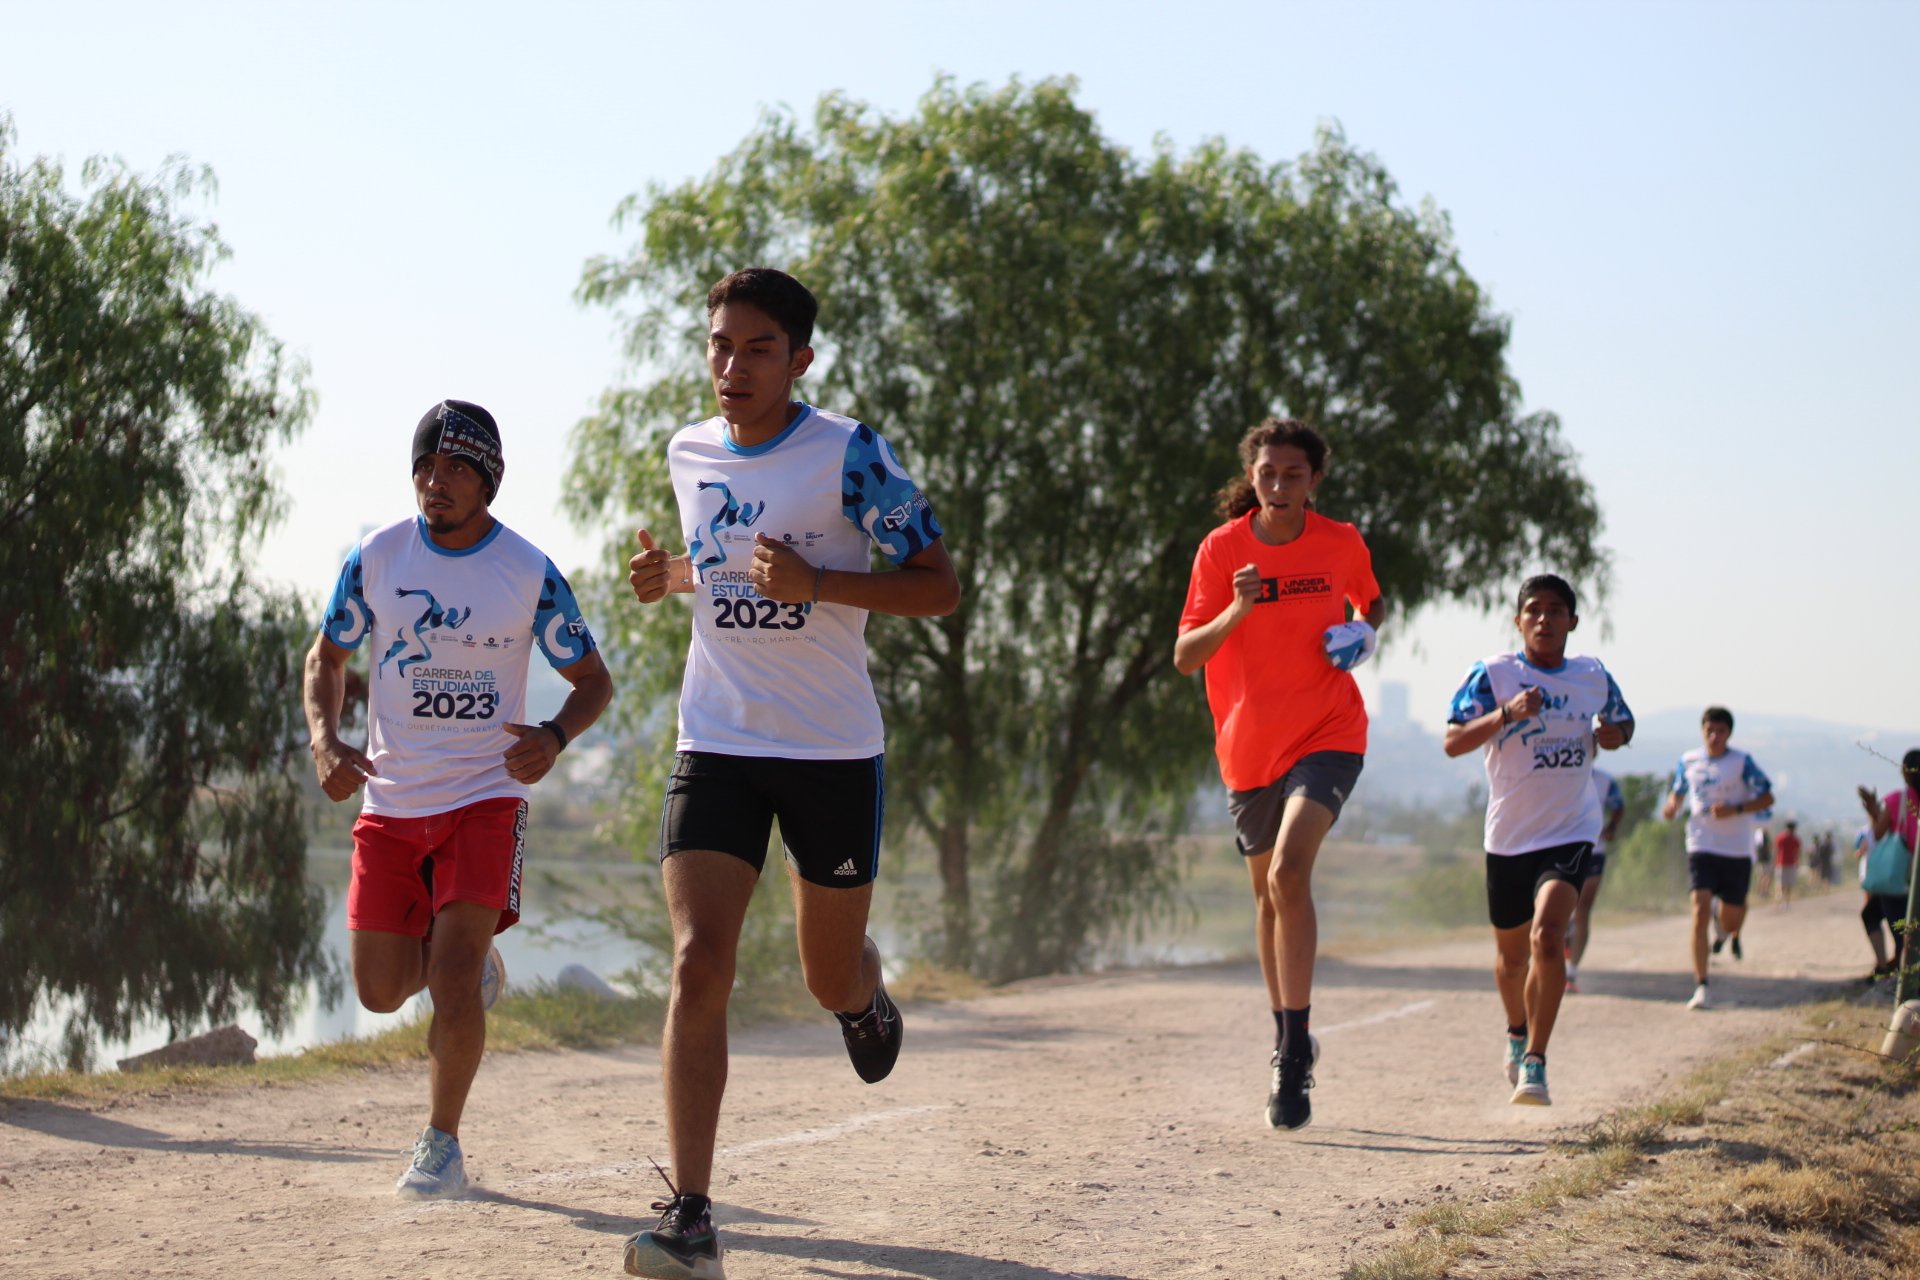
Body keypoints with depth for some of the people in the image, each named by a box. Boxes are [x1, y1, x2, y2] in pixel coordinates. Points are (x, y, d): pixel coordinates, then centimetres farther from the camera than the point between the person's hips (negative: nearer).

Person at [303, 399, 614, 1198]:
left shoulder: (529, 572, -6)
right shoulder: (376, 557, -1)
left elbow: (593, 679, 2)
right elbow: (327, 656, 10)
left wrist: (555, 737, -20)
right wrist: (325, 740, -10)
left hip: (486, 795, -3)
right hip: (389, 800, 3)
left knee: (453, 974, -16)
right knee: (381, 991, 4)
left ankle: (442, 1144, 2)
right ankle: (471, 963, 38)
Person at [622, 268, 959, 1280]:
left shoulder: (849, 453, -10)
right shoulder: (689, 453, 5)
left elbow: (938, 587, -9)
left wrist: (817, 582, -23)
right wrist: (671, 575, 2)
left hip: (834, 750, -2)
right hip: (716, 747, 3)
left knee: (830, 977, 12)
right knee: (699, 967, -14)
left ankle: (866, 995, 52)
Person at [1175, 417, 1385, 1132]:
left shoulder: (1341, 544, -3)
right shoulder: (1222, 549, -4)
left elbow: (1371, 603, 19)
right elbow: (1185, 657, -9)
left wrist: (1364, 634, -4)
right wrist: (1236, 611, -26)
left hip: (1328, 733, -2)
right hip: (1249, 746, 2)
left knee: (1289, 873, -23)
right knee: (1269, 893, 13)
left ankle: (1295, 1053, -19)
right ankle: (1287, 1040, 32)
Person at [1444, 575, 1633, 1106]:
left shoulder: (1594, 677, 3)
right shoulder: (1493, 673, -6)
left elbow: (1623, 723, 22)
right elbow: (1453, 742, -14)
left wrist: (1614, 734, -2)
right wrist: (1506, 713, -29)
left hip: (1571, 829, 0)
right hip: (1508, 835, 1)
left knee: (1547, 935, -23)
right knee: (1511, 953, 16)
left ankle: (1534, 1063, -18)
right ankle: (1517, 1033, 46)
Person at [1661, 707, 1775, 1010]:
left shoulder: (1742, 762, -4)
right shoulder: (1688, 761, 4)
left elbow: (1767, 798, -2)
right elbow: (1678, 792, 20)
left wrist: (1735, 809, -18)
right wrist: (1672, 806, -4)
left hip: (1737, 850, 0)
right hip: (1701, 847, 1)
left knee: (1730, 921, 7)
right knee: (1700, 912, -17)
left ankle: (1733, 934, 50)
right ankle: (1701, 987, -15)